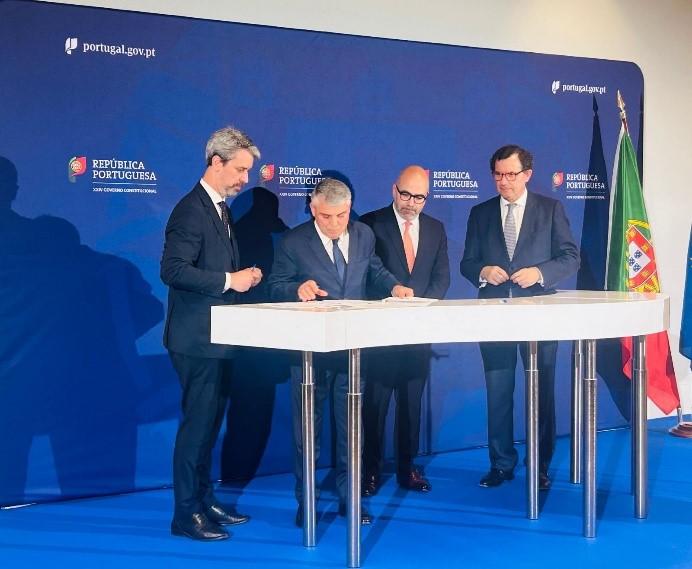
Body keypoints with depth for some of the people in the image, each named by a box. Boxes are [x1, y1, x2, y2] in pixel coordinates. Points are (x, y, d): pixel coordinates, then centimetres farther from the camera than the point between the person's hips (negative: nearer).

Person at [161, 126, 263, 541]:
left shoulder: (221, 210, 15)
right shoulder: (191, 210, -15)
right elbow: (173, 270, -24)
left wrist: (244, 277, 5)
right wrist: (229, 280, -22)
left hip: (218, 336, 10)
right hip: (197, 337, -10)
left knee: (210, 422, 16)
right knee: (198, 423, -4)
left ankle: (205, 500, 27)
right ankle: (186, 514, 5)